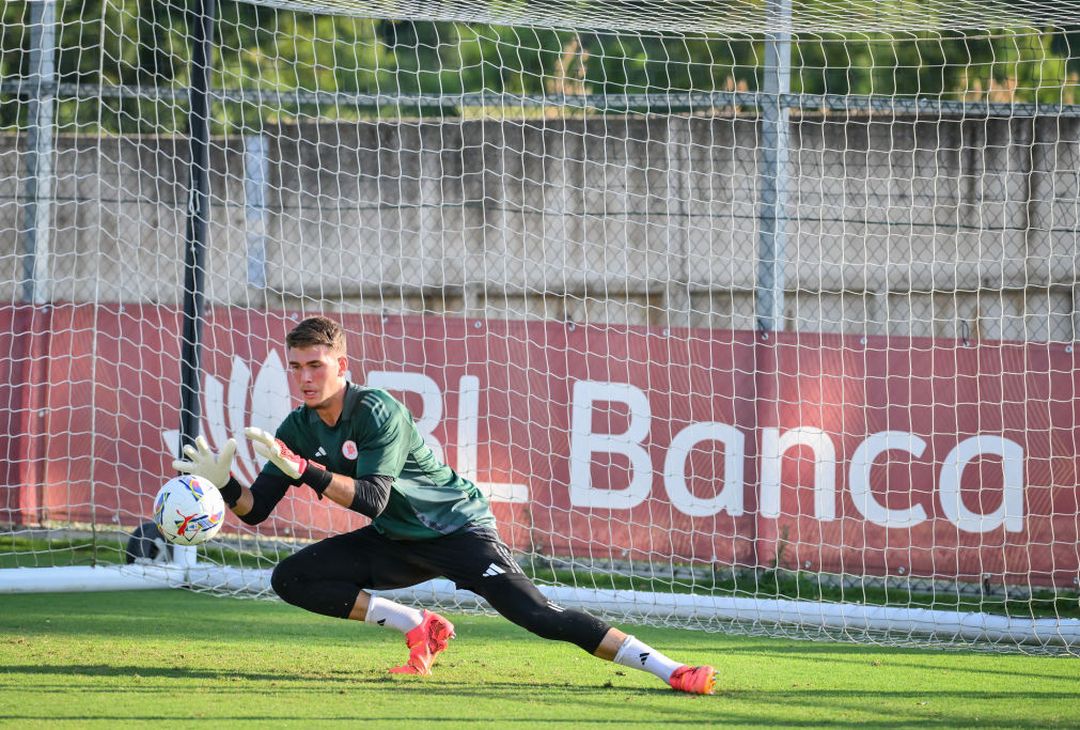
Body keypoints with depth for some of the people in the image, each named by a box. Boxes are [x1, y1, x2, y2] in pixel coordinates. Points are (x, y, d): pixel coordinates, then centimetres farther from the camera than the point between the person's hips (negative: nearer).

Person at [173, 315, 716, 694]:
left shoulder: (378, 412, -24)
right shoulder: (298, 429, -3)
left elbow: (372, 500, -35)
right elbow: (256, 510, -3)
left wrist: (302, 470, -43)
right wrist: (222, 483, -23)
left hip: (457, 528, -7)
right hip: (396, 544, 7)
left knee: (538, 616, -23)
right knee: (292, 579, -7)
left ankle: (670, 671, -26)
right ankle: (420, 628, 0)